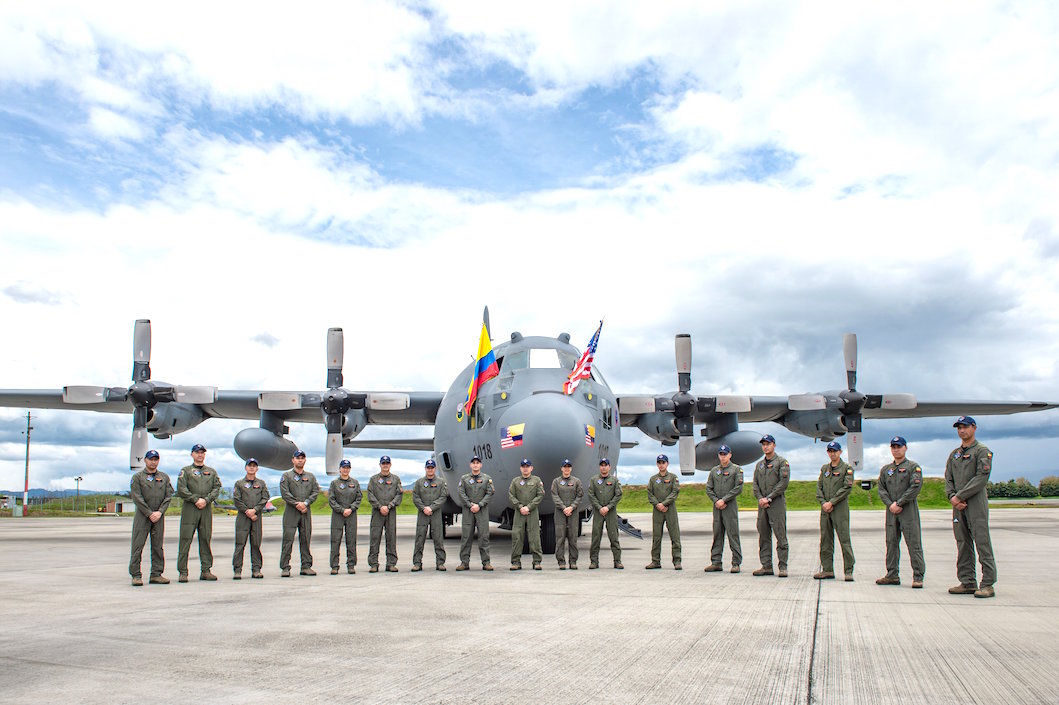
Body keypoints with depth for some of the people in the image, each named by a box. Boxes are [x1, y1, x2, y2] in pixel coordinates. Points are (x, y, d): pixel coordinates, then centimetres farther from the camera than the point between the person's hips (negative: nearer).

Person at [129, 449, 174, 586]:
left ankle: (156, 574, 9)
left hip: (159, 516, 3)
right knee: (138, 546, -5)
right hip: (142, 515, -3)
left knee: (158, 546, 4)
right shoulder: (137, 477, 3)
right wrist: (150, 514, -11)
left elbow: (168, 496, 6)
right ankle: (136, 575, -1)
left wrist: (160, 512, -8)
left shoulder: (164, 477, 13)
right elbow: (137, 498, -5)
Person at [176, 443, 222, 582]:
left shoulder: (211, 472, 17)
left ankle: (205, 570, 8)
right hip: (189, 509, -3)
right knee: (185, 540, -5)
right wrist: (196, 499, -12)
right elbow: (181, 489, -3)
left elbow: (216, 489, 7)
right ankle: (183, 572, -2)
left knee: (205, 539, 4)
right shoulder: (185, 471, 9)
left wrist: (206, 500, -9)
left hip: (206, 509, 3)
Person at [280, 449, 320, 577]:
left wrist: (305, 503, -9)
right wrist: (297, 504, -14)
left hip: (306, 512, 3)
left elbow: (315, 491, 6)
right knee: (288, 539, -6)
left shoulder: (311, 476, 16)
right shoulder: (286, 476, 6)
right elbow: (285, 493, -5)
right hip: (291, 512, -3)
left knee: (306, 539, 5)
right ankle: (285, 568, -3)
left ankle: (306, 566, 10)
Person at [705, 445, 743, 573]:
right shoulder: (714, 470, 15)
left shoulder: (736, 469, 2)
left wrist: (724, 500, -12)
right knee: (717, 535, 6)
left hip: (730, 506, -4)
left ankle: (736, 563, -1)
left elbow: (738, 488, -7)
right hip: (717, 507, 4)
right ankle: (716, 562, 9)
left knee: (733, 535, -5)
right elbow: (708, 489, 12)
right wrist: (716, 501, -5)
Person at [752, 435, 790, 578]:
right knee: (763, 536, 6)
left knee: (780, 536, -6)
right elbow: (755, 484, 14)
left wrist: (768, 498, -12)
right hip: (762, 505, 6)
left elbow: (784, 482, -9)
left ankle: (782, 567, -3)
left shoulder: (782, 462, 0)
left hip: (777, 503, -6)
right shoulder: (759, 464, 18)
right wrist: (760, 498, -3)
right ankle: (766, 566, 12)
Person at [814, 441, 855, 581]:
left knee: (845, 540, -6)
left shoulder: (847, 468, 0)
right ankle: (827, 570, 13)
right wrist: (823, 503, -4)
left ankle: (848, 571, -3)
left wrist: (831, 502, -13)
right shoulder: (824, 468, 16)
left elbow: (847, 488, -9)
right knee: (825, 540, 7)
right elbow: (819, 487, 12)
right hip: (825, 509, 5)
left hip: (840, 508, -5)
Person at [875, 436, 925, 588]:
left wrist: (898, 503, -13)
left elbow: (915, 487, -9)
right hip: (891, 511, 5)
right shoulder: (885, 469, 16)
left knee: (913, 543, -5)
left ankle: (918, 576, -2)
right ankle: (892, 575, 13)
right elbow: (881, 489, 11)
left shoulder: (913, 466, 1)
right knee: (891, 543, 7)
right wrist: (890, 504, -6)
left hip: (909, 509, -5)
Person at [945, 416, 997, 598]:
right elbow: (948, 479, 15)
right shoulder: (954, 454, 19)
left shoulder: (982, 451, -1)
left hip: (976, 503, -6)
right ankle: (967, 582, 11)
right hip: (958, 506, 6)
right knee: (963, 545, 7)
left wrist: (960, 496, -14)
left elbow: (982, 478, -11)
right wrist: (952, 497, -4)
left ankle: (988, 584, -6)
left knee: (982, 543, -8)